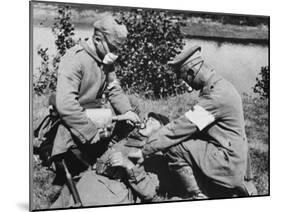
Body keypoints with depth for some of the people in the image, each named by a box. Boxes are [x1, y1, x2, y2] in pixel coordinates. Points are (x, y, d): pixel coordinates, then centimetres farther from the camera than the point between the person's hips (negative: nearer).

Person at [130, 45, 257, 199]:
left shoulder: (217, 96, -23)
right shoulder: (219, 85, 8)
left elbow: (183, 127, -23)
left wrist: (145, 151, -18)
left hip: (227, 162, -9)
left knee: (173, 146, -16)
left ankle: (198, 195, -2)